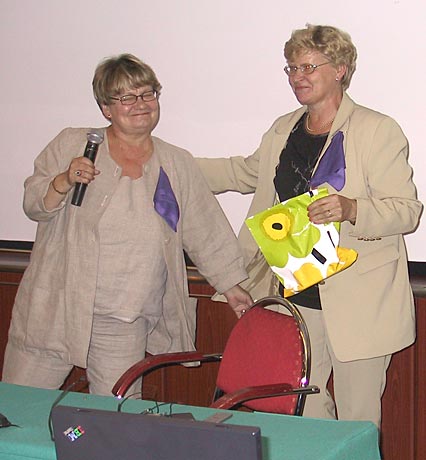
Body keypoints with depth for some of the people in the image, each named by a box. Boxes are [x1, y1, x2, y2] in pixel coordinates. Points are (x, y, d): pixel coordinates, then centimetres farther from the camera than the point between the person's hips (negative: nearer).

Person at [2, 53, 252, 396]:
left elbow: (207, 232, 14)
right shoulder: (71, 145, 3)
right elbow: (34, 204, 3)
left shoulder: (178, 165, 9)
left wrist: (230, 284, 14)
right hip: (55, 312, -1)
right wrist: (65, 181, -15)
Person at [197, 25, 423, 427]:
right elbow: (245, 172, 31)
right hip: (297, 295, 6)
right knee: (302, 411, 8)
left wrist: (351, 209, -28)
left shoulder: (378, 130, -5)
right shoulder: (283, 131, 14)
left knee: (358, 419, 1)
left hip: (359, 302, -5)